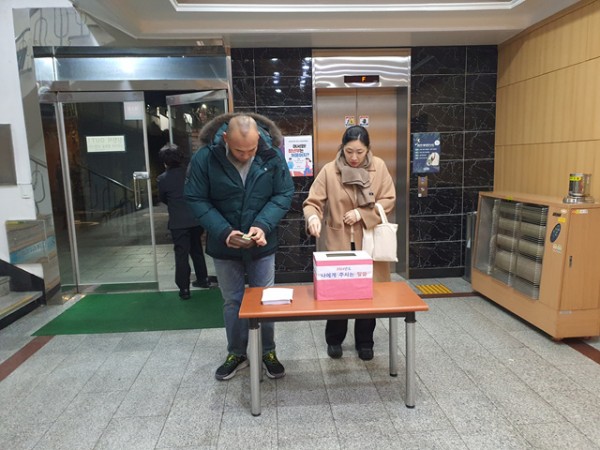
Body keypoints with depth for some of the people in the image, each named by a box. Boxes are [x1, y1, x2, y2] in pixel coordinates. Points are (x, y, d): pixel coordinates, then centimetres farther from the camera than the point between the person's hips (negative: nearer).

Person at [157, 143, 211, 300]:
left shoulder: (163, 178, -8)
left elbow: (162, 199, 7)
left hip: (178, 222, -3)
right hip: (196, 218, 4)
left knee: (181, 254, 2)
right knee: (197, 249, 20)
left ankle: (184, 289, 4)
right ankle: (203, 279, 30)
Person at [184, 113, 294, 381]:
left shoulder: (272, 155, -15)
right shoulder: (205, 158, -17)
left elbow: (284, 195, -9)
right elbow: (196, 199, -12)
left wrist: (263, 225, -24)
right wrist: (224, 232, -23)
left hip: (262, 244, 0)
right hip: (224, 245, 0)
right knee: (232, 301, 14)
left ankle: (268, 352, 31)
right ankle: (236, 353, 33)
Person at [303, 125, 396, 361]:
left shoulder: (379, 167, -2)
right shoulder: (329, 170, -7)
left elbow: (388, 200, -2)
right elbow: (313, 202, -10)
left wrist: (361, 214, -14)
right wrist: (313, 218, -33)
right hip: (339, 242, -1)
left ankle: (364, 342, 29)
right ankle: (334, 340, 28)